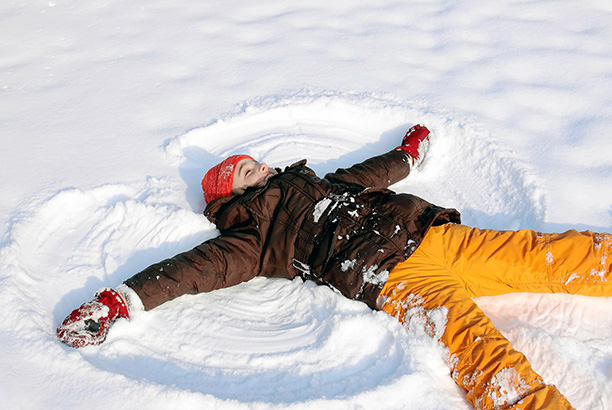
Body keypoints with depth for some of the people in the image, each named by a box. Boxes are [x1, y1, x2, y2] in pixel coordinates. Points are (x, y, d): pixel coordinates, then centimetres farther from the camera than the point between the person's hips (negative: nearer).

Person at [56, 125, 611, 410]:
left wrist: (408, 153, 55)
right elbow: (195, 268, -1)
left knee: (546, 255, -3)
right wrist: (118, 301, -10)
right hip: (389, 272, -7)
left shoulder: (311, 182, 28)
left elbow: (369, 176, 41)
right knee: (472, 338, -33)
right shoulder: (252, 240, 8)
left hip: (428, 229, 8)